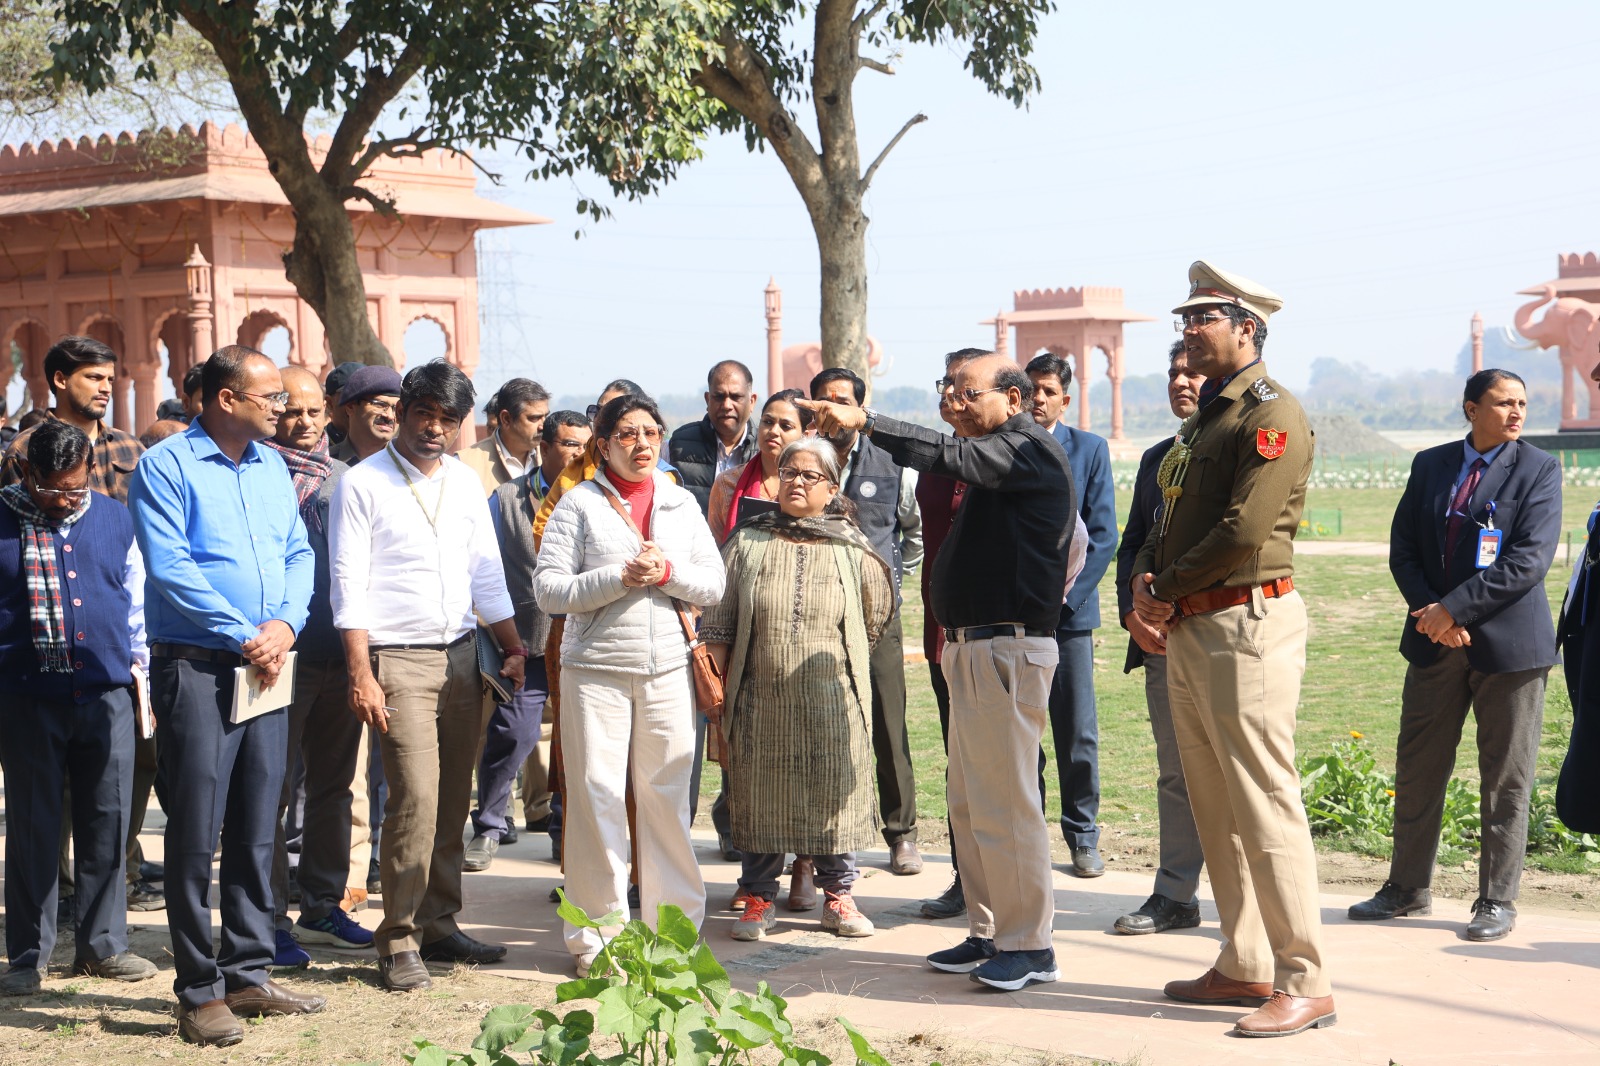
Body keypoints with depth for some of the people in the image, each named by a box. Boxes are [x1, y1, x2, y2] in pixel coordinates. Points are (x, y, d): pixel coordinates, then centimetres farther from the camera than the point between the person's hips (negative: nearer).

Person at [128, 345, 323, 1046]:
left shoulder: (273, 468, 14)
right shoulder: (166, 467, -7)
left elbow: (299, 555, 12)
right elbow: (170, 569, -15)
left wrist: (285, 624, -7)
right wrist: (244, 639, -14)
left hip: (266, 668, 6)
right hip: (195, 667, -6)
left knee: (256, 830, 10)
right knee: (196, 833, -3)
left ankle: (248, 974, 19)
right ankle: (199, 990, 3)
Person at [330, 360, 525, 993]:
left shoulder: (466, 483, 13)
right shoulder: (363, 484, -4)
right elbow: (349, 584, -7)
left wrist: (515, 649, 12)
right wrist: (361, 674, -13)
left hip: (462, 656, 5)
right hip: (399, 659, -5)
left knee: (453, 800, 7)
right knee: (416, 798, -13)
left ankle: (440, 925, 17)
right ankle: (399, 941, -4)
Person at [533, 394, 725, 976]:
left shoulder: (681, 503, 13)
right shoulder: (578, 504, 2)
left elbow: (713, 584, 9)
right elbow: (548, 589, -6)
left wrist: (667, 572, -9)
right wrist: (620, 578, -14)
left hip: (667, 669, 3)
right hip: (595, 669, -3)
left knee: (667, 796, 5)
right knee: (596, 797, -2)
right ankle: (596, 934, 6)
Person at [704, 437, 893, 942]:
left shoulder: (852, 548, 4)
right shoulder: (747, 542, 6)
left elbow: (877, 613, 18)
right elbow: (718, 624, 7)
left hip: (831, 701, 0)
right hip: (762, 699, 0)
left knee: (834, 793, 3)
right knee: (759, 797, 4)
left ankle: (838, 897, 16)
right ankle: (759, 899, 15)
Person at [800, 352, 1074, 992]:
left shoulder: (1030, 451, -9)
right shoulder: (997, 460, 20)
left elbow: (948, 457, -25)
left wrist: (864, 422, -24)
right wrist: (952, 629, 14)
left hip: (1009, 647, -10)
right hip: (974, 649, 10)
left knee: (1003, 802, -7)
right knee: (969, 804, 12)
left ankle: (1029, 944, 1)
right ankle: (989, 934, 20)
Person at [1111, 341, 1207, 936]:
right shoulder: (1156, 458, 18)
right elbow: (1132, 545, 19)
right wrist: (1133, 614, 2)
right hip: (1161, 639, 6)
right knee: (1175, 771, 11)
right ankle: (1175, 896, 17)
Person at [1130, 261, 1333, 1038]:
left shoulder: (1271, 413, -11)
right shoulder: (1204, 419, 19)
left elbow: (1244, 531, -19)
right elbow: (1168, 519, 20)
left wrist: (1171, 588, -8)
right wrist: (1146, 579, 1)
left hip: (1246, 623, -10)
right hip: (1188, 629, 10)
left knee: (1265, 807, -9)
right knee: (1215, 809, 13)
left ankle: (1304, 984, -4)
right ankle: (1245, 966, 21)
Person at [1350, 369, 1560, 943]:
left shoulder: (1539, 470, -4)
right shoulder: (1430, 464, 8)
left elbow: (1529, 561, -14)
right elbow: (1403, 549, 7)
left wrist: (1454, 607, -17)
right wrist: (1431, 615, -9)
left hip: (1509, 642, -4)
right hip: (1436, 642, 4)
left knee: (1506, 780, 3)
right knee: (1416, 768, 10)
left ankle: (1497, 901, 13)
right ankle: (1408, 888, 23)